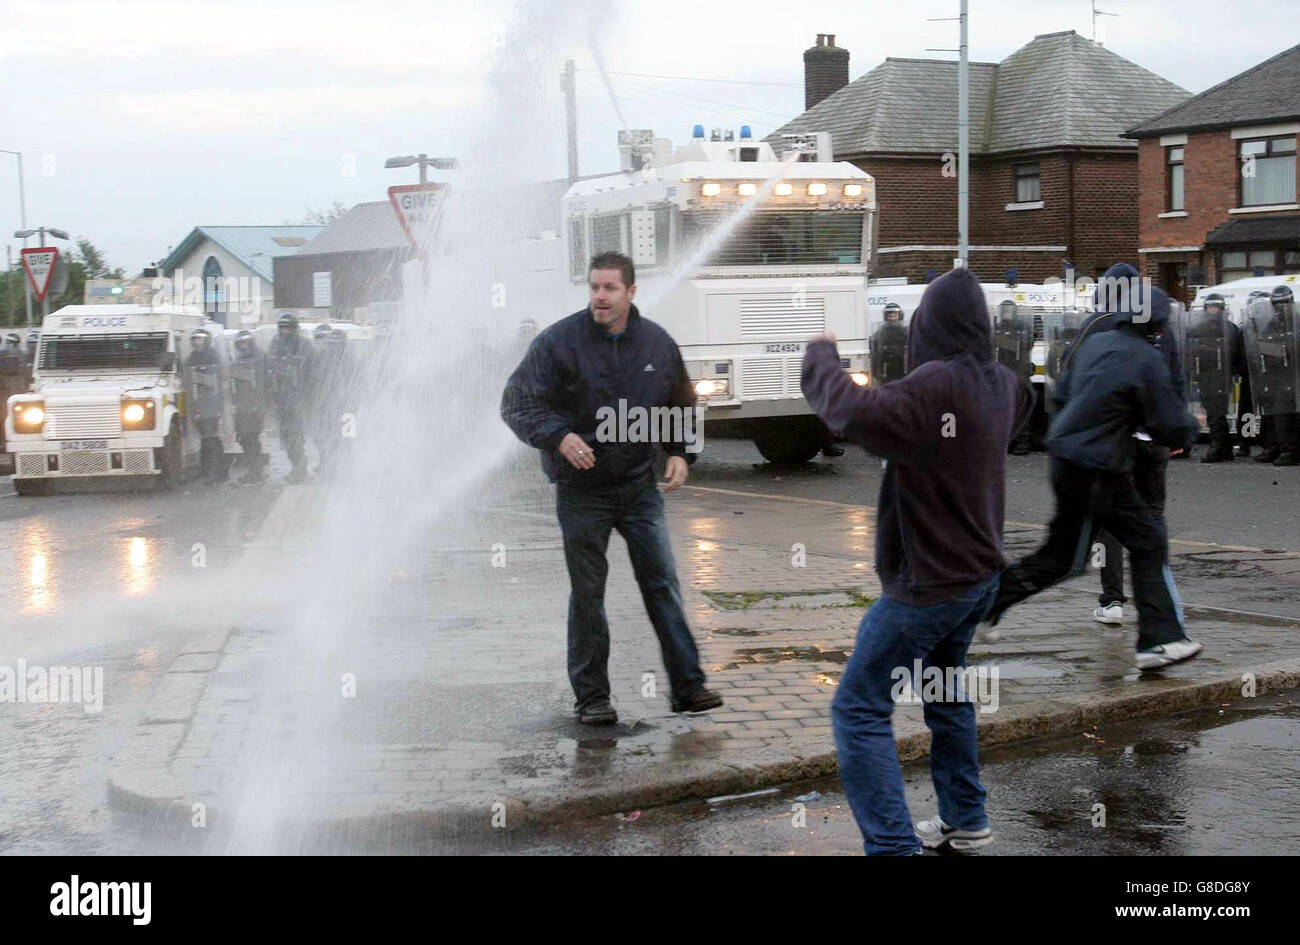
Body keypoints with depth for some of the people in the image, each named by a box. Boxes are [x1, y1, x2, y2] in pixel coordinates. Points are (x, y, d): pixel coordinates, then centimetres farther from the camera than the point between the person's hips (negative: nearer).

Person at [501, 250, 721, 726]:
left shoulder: (657, 343, 3)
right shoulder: (559, 342, -9)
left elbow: (683, 405, 18)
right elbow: (516, 402, -9)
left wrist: (681, 452, 2)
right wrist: (557, 436, -26)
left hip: (639, 484, 3)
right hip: (582, 489, -3)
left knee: (662, 583, 1)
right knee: (587, 592, 4)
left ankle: (688, 685, 8)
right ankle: (591, 696, 14)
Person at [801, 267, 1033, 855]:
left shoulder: (934, 385, -25)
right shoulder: (1001, 384, 2)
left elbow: (854, 412, -35)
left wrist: (821, 356, -16)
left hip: (926, 582, -9)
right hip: (979, 574, 9)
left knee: (859, 707, -4)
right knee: (947, 693, 27)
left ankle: (893, 845, -10)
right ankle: (964, 820, 35)